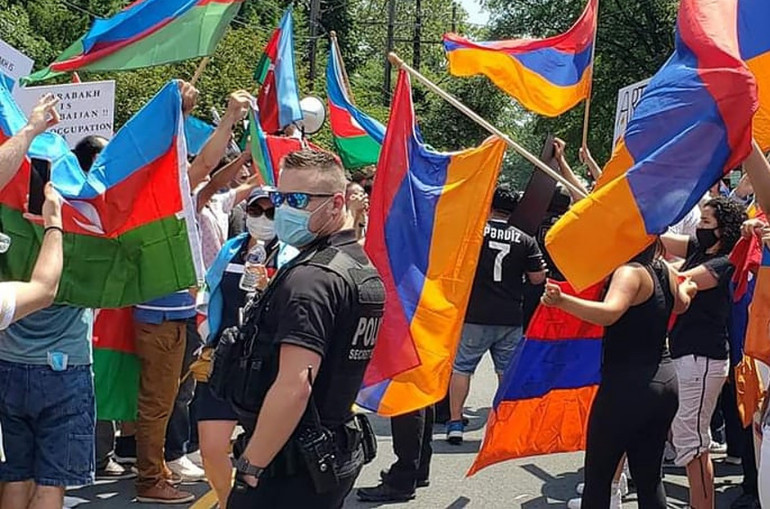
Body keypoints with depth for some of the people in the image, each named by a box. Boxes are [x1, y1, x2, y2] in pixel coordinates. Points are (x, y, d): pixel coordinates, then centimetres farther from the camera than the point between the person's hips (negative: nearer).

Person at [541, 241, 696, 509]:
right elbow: (681, 304, 30)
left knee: (597, 477, 4)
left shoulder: (630, 272, -16)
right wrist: (686, 288, 52)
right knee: (649, 479, 14)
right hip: (665, 381, 8)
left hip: (627, 384, -8)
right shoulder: (665, 271, 7)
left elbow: (609, 313, -35)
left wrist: (562, 301, -45)